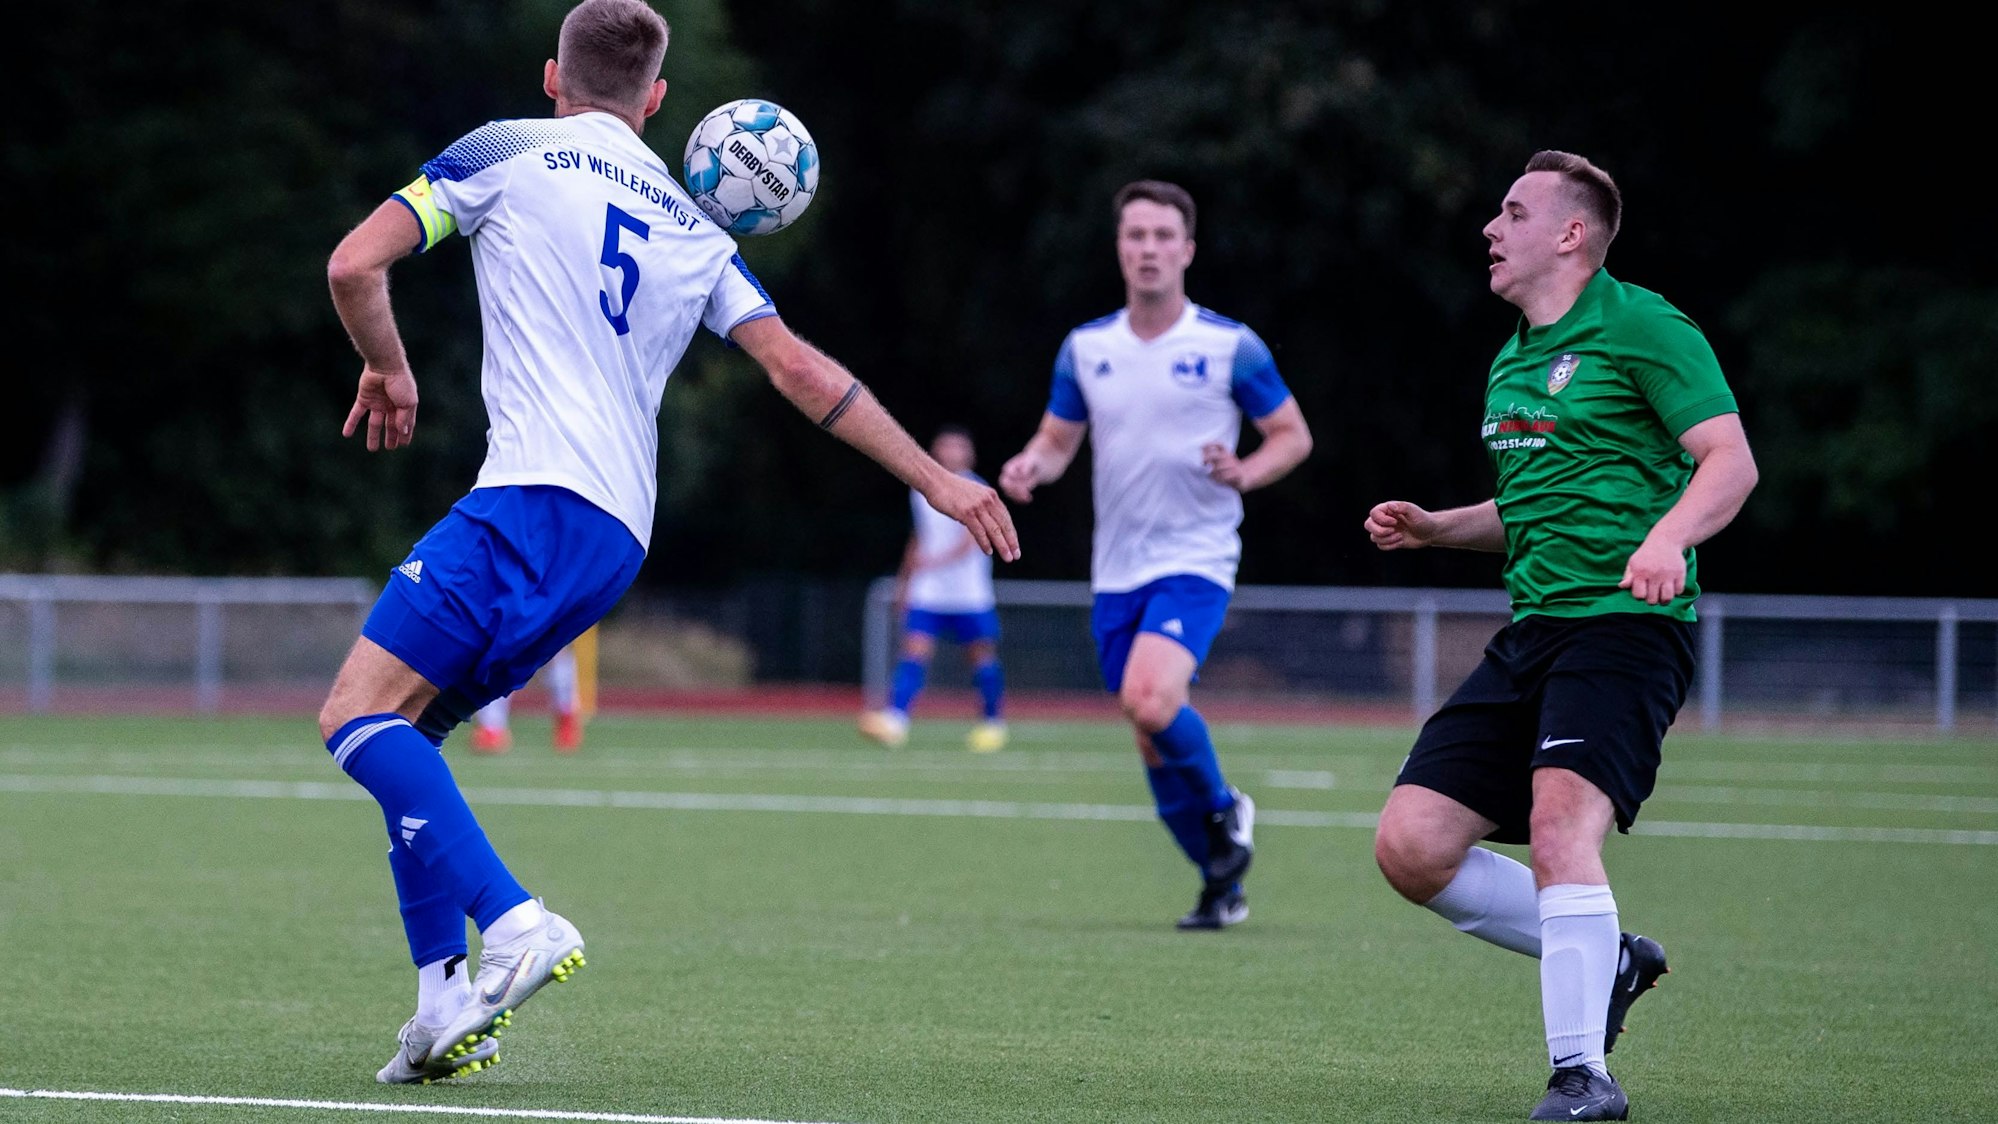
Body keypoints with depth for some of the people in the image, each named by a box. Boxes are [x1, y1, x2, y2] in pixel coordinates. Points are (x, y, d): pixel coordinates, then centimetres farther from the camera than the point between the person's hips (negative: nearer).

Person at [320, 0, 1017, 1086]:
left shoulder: (510, 152, 7)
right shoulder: (693, 230, 22)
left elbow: (355, 265, 1)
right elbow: (798, 366, 18)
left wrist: (389, 368, 21)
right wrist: (937, 478, 23)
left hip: (534, 497, -7)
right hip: (620, 538, 7)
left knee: (359, 714, -10)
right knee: (401, 730, 15)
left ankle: (512, 924, -28)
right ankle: (448, 1003, 4)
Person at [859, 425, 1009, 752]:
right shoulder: (922, 492, 9)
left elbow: (971, 539, -21)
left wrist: (938, 560, -35)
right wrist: (905, 579, 24)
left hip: (970, 594, -3)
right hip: (927, 593, 3)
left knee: (982, 655, 5)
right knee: (914, 649, -12)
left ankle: (992, 722, 23)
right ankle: (895, 719, -23)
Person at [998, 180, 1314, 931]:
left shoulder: (1230, 347, -5)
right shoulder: (1086, 348, 6)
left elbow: (1293, 434, 2)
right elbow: (1058, 439, 15)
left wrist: (1244, 473, -18)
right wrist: (1032, 466, -8)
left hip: (1195, 560, -5)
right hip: (1116, 572, 5)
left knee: (1150, 701, -27)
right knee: (1153, 746, 5)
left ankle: (1222, 809, 0)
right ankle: (1222, 882, 22)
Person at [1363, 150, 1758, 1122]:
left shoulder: (1639, 328, -5)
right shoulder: (1512, 361, 21)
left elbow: (1731, 459, -14)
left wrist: (1669, 534, -32)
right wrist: (1434, 528, 17)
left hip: (1625, 623, -9)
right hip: (1531, 632, 9)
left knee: (1559, 819, -29)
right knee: (1411, 846, -2)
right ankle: (1604, 959, 14)